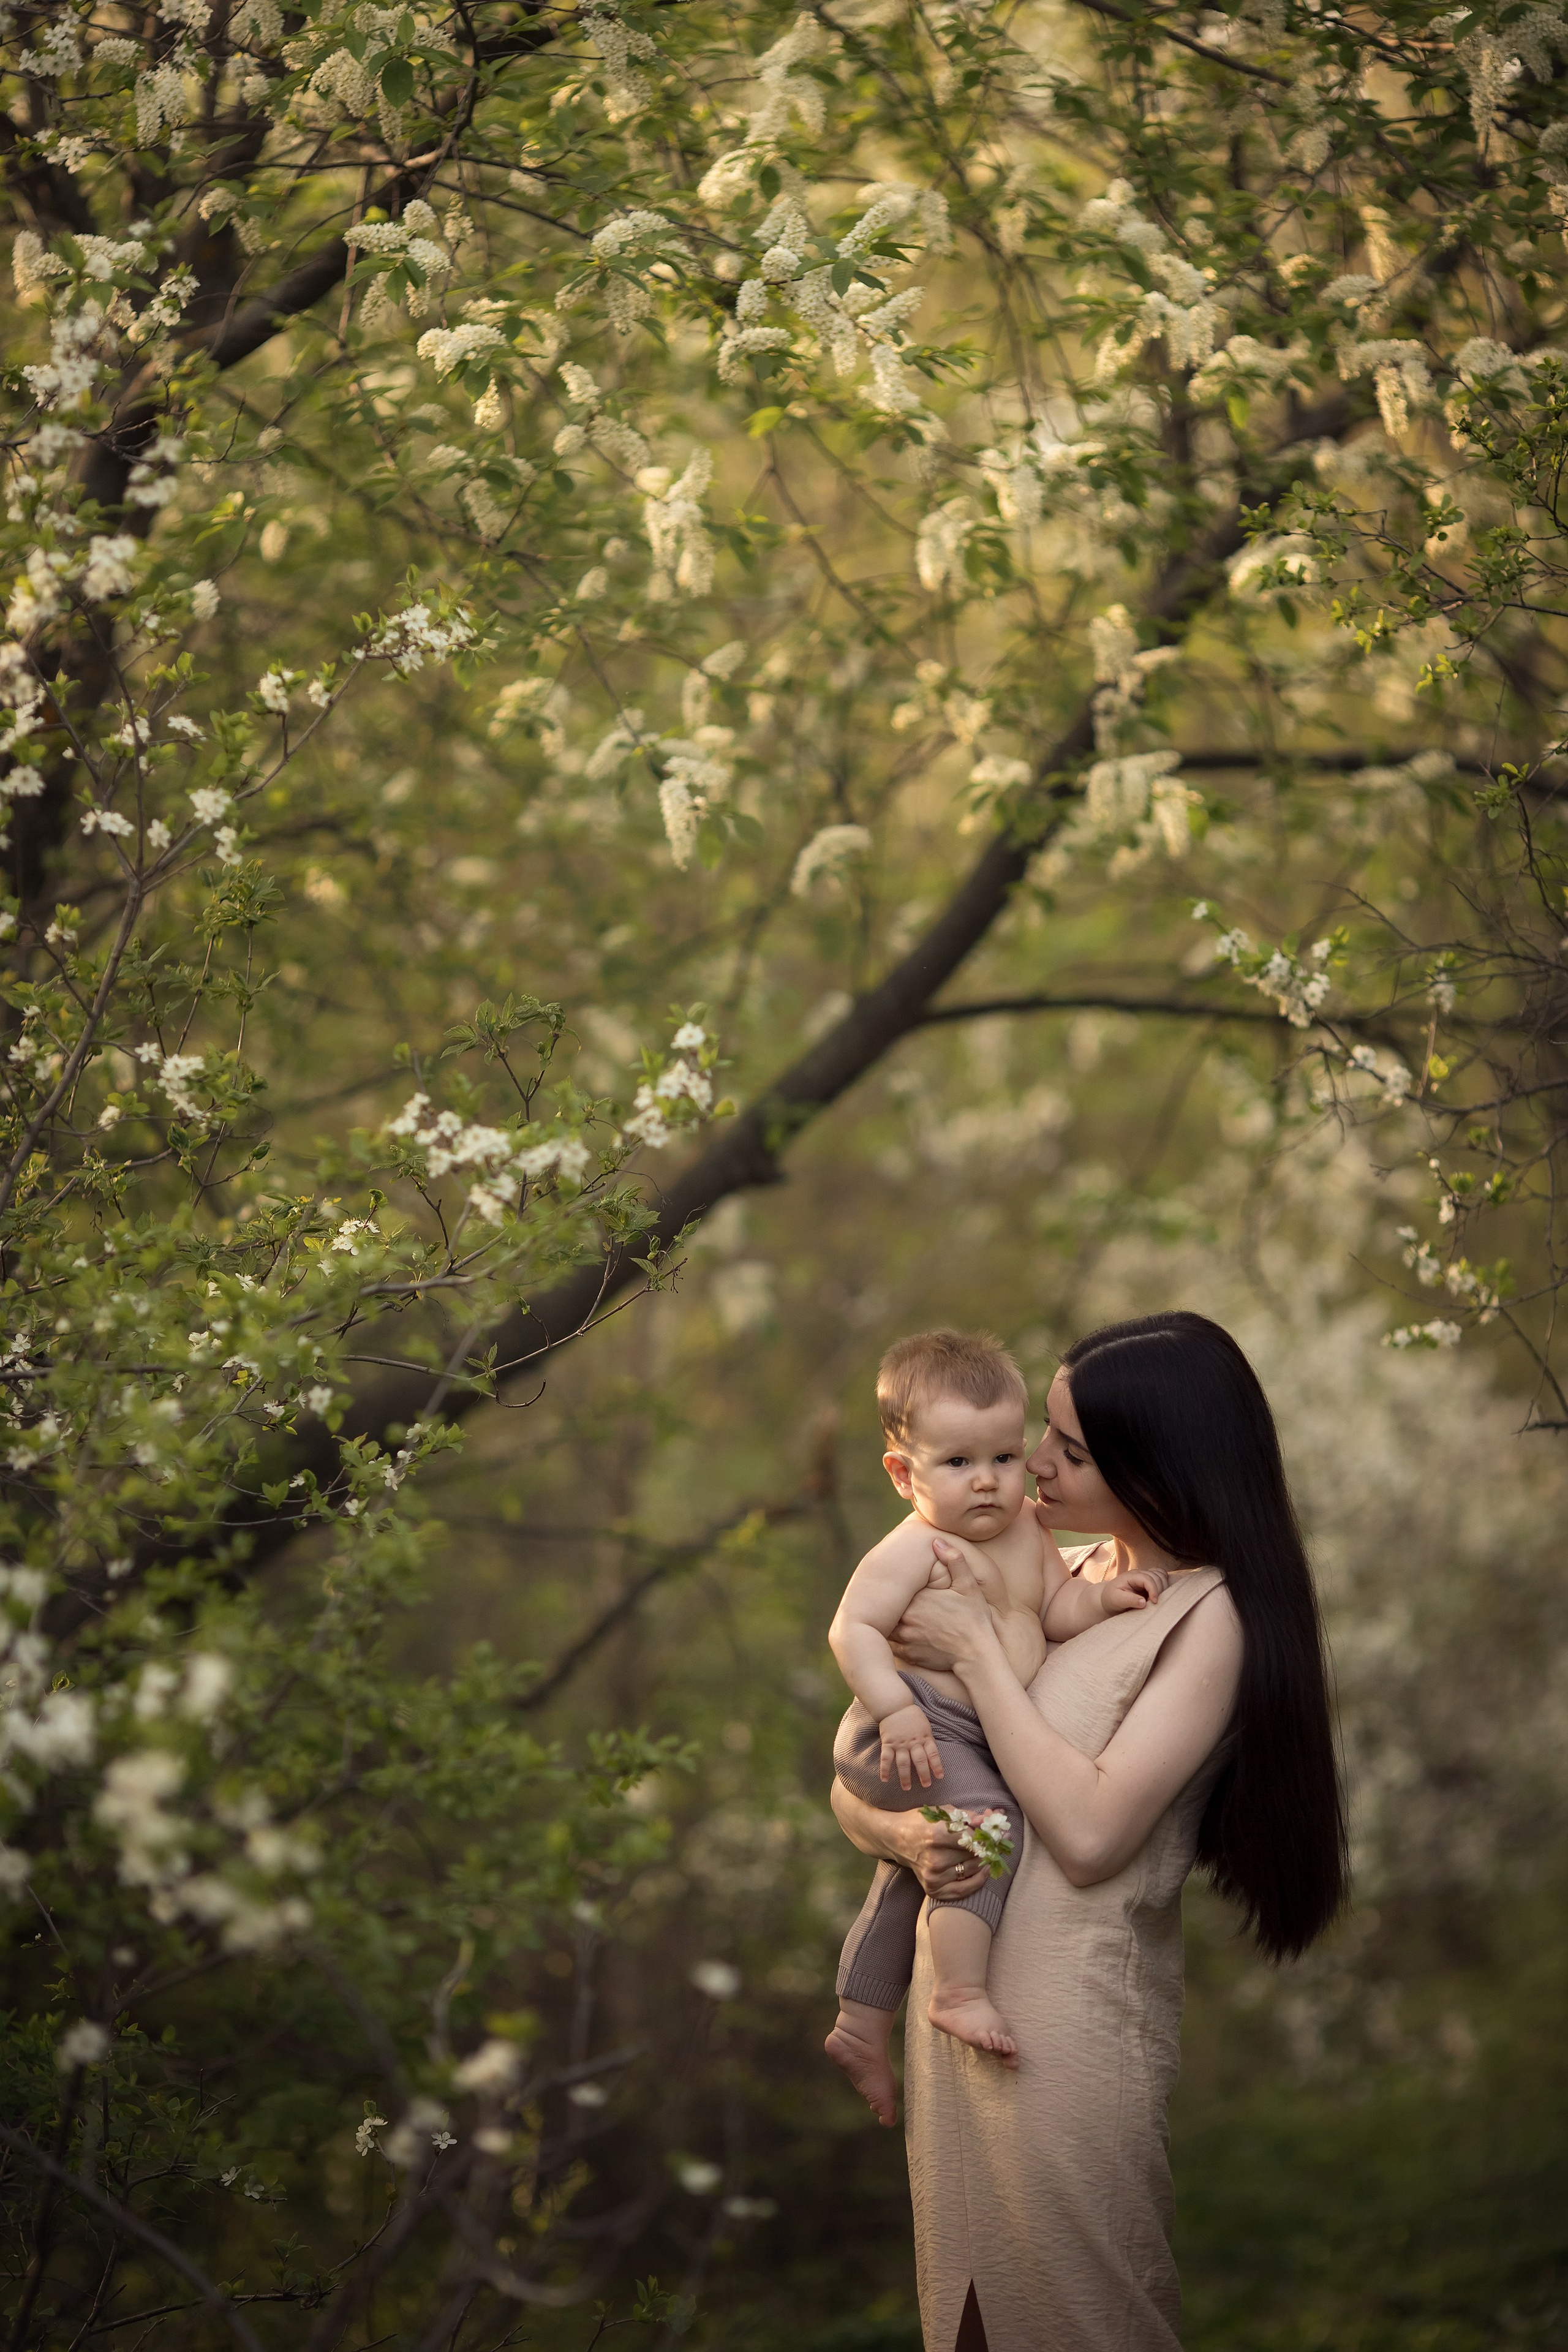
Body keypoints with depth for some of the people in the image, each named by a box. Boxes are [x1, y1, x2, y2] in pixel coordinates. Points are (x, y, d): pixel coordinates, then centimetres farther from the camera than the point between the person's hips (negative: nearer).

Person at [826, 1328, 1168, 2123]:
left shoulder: (1027, 1529, 8)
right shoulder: (914, 1550, -18)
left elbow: (1054, 1607, 14)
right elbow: (853, 1627, -22)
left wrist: (1104, 1596, -6)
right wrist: (895, 1708, -33)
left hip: (983, 1744, 10)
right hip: (916, 1735, -10)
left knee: (910, 1878, 21)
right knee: (984, 1820, -33)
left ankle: (860, 2028, 36)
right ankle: (960, 1992, -33)